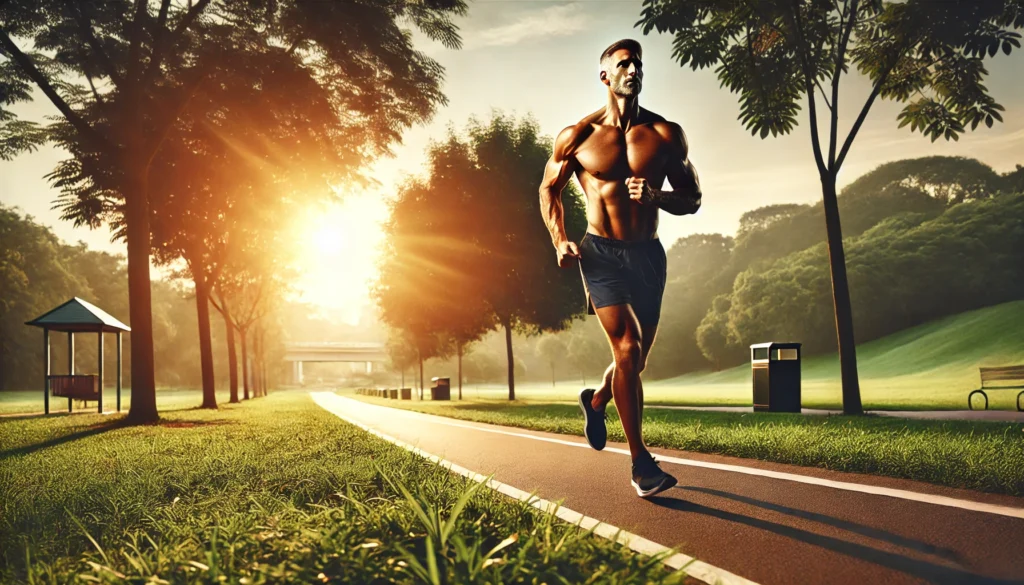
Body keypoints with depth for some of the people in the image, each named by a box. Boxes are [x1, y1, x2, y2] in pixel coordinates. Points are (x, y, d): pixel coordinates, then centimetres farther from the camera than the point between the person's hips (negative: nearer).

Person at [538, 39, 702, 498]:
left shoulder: (666, 134, 1)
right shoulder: (577, 136, -2)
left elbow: (692, 199, 5)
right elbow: (549, 188, 9)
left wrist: (657, 196, -17)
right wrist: (560, 241, -6)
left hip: (649, 254, 4)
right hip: (601, 253, -3)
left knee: (637, 355, 15)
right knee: (627, 349, -15)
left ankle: (596, 401, 47)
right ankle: (641, 463, -7)